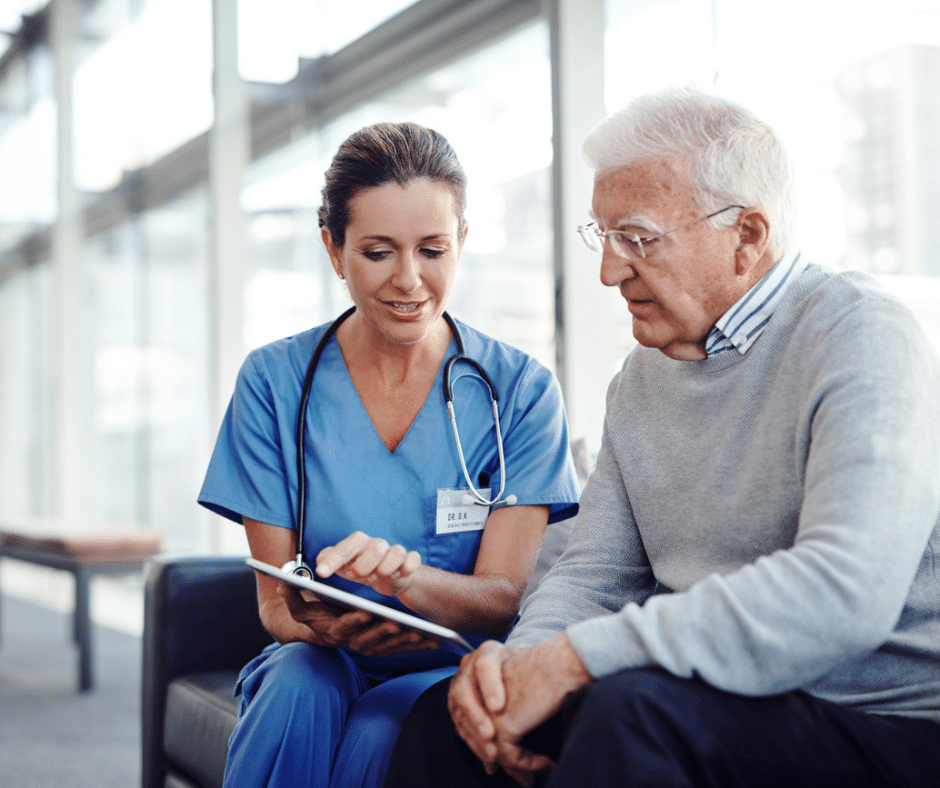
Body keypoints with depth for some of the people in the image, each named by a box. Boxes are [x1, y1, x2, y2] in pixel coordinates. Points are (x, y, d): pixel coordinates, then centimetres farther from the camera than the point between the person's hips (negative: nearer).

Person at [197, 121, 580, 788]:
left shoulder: (521, 390, -4)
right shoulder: (274, 382, -1)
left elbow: (500, 601, -10)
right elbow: (275, 600, -2)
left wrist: (402, 574, -33)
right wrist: (322, 626, -27)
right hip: (321, 660, 1)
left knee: (381, 734, -33)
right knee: (299, 693, -33)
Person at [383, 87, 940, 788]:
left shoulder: (862, 335, -14)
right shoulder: (645, 374, 12)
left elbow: (845, 594, -29)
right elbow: (595, 572, 11)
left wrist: (574, 657, -26)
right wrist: (522, 658, -14)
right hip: (719, 701, 7)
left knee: (633, 709, -31)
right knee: (451, 715, -5)